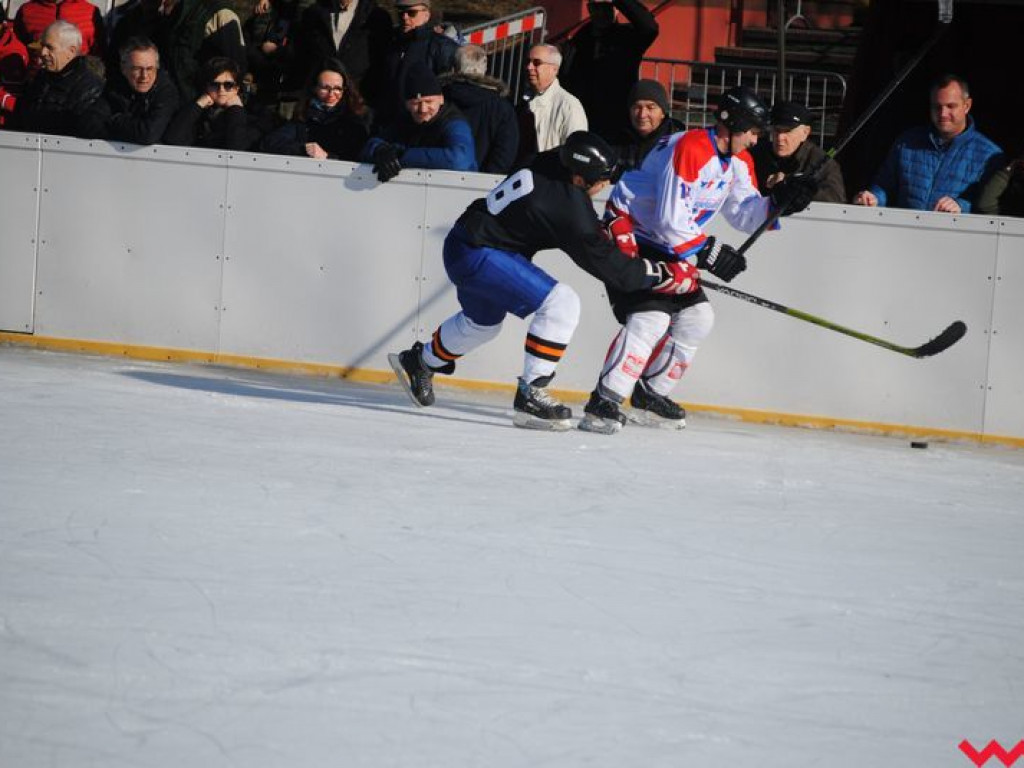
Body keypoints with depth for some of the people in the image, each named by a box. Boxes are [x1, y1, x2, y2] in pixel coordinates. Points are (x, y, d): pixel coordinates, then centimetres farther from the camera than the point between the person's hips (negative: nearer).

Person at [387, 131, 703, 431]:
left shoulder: (550, 164, -2)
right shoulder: (569, 209, -25)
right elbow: (607, 266, -17)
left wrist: (606, 229, 11)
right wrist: (662, 275, -11)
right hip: (476, 255, -10)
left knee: (483, 322, 34)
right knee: (561, 303, -18)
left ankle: (419, 362, 54)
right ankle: (530, 395, -14)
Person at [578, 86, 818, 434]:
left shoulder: (738, 161, 4)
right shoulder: (689, 149, -26)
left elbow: (744, 213, 5)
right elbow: (670, 221, -29)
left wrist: (779, 201, -11)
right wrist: (709, 252, -26)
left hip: (666, 245, 10)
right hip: (630, 232, -10)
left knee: (697, 317, 9)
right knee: (652, 317, -23)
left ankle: (650, 394, 19)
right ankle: (602, 403, -24)